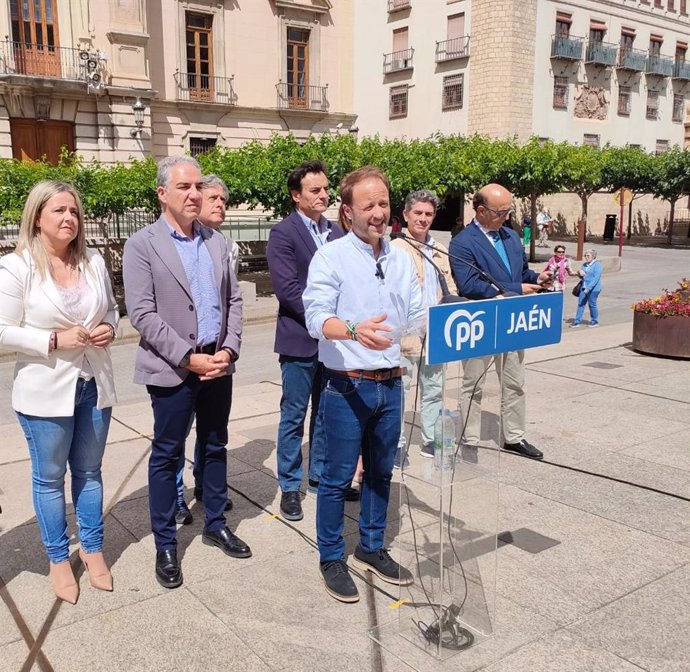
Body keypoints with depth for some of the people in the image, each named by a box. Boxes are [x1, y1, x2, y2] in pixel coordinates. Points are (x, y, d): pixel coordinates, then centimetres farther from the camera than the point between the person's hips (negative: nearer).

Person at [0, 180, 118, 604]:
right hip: (46, 391, -4)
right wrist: (55, 339, -21)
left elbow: (111, 308, 14)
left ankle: (93, 549, 34)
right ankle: (58, 559, 29)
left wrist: (109, 328, -7)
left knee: (90, 472, 17)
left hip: (94, 385, 4)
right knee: (49, 478, 11)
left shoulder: (94, 262, 2)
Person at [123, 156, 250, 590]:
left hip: (219, 363, 5)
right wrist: (189, 358, -18)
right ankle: (165, 545, 20)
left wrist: (229, 349, -5)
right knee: (167, 455, 6)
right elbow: (143, 314, -13)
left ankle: (216, 524, 33)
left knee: (216, 447, 16)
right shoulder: (142, 245, -7)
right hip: (172, 369, -5)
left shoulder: (217, 242, 8)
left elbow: (234, 300, 9)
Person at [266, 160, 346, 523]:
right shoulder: (283, 234, -8)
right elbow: (287, 289, -15)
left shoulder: (337, 233, 10)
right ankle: (290, 486, 17)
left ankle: (320, 474, 30)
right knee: (294, 415, 5)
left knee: (326, 412, 15)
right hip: (300, 339, -5)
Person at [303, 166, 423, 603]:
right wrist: (354, 330, -39)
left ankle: (372, 549, 35)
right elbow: (316, 316, -20)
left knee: (381, 472, 17)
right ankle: (332, 559, 23)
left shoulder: (402, 258, 9)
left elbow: (417, 316, 10)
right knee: (339, 476, 5)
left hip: (391, 383, 6)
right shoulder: (331, 257, -9)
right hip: (348, 386, -5)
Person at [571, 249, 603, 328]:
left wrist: (588, 288, -25)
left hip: (593, 288, -7)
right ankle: (577, 321, 7)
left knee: (592, 304, 1)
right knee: (580, 303, 4)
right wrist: (580, 273, -3)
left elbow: (596, 278, -18)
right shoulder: (584, 265, 12)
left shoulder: (597, 265, -10)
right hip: (584, 287, 7)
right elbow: (581, 275, 22)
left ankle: (595, 321, 17)